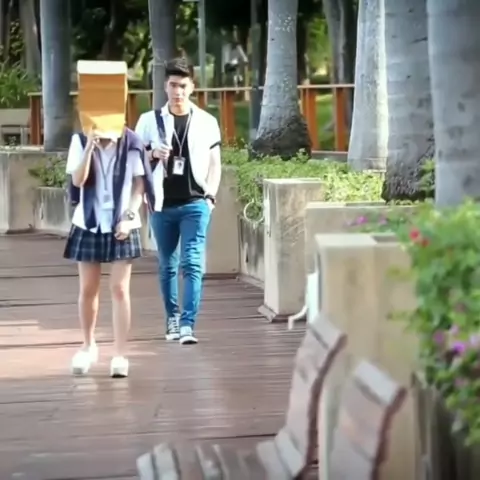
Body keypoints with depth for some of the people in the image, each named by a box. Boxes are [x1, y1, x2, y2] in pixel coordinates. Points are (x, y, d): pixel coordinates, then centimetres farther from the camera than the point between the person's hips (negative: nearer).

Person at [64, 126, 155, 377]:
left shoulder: (129, 142, -7)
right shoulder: (80, 140, -5)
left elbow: (140, 183, -1)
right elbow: (78, 181, -14)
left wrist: (129, 216, -11)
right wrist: (90, 146, -23)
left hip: (121, 225, -2)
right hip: (89, 224, 2)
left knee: (119, 289, -4)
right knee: (88, 289, 10)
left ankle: (120, 354, -1)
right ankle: (88, 345, 29)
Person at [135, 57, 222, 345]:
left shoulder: (207, 122, 4)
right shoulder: (150, 121, 4)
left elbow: (215, 163, 9)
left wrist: (211, 196, -1)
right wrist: (152, 154, -11)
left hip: (195, 203, -1)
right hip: (162, 204, 2)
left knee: (193, 264, -11)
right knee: (167, 266, 11)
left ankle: (188, 325, -16)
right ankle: (173, 318, 25)